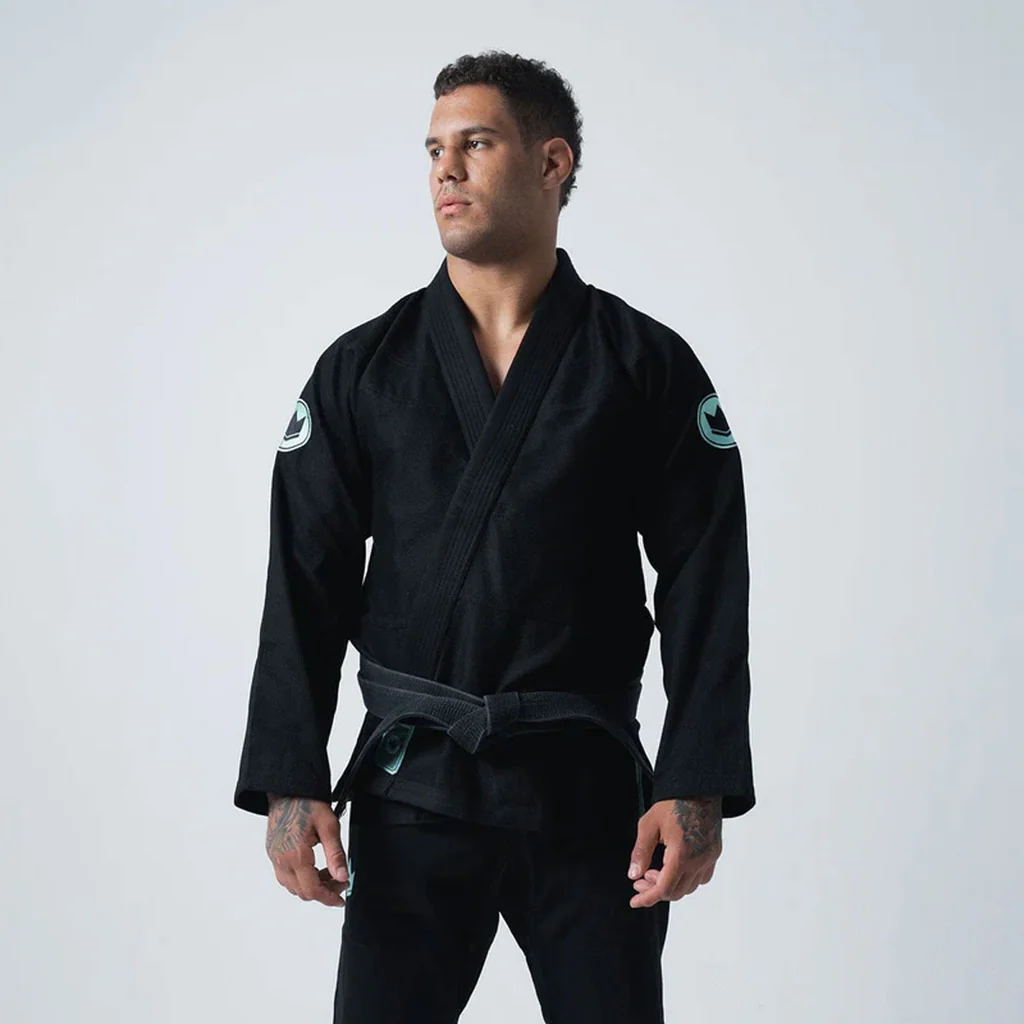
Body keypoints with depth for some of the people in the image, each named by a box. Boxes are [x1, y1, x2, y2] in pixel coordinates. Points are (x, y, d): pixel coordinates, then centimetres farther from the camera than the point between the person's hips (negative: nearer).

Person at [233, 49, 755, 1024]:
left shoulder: (647, 365, 2)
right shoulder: (363, 368, 5)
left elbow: (705, 587, -2)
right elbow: (305, 586, 2)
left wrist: (699, 790, -9)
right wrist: (289, 784, -6)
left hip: (588, 792, -1)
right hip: (410, 789, 1)